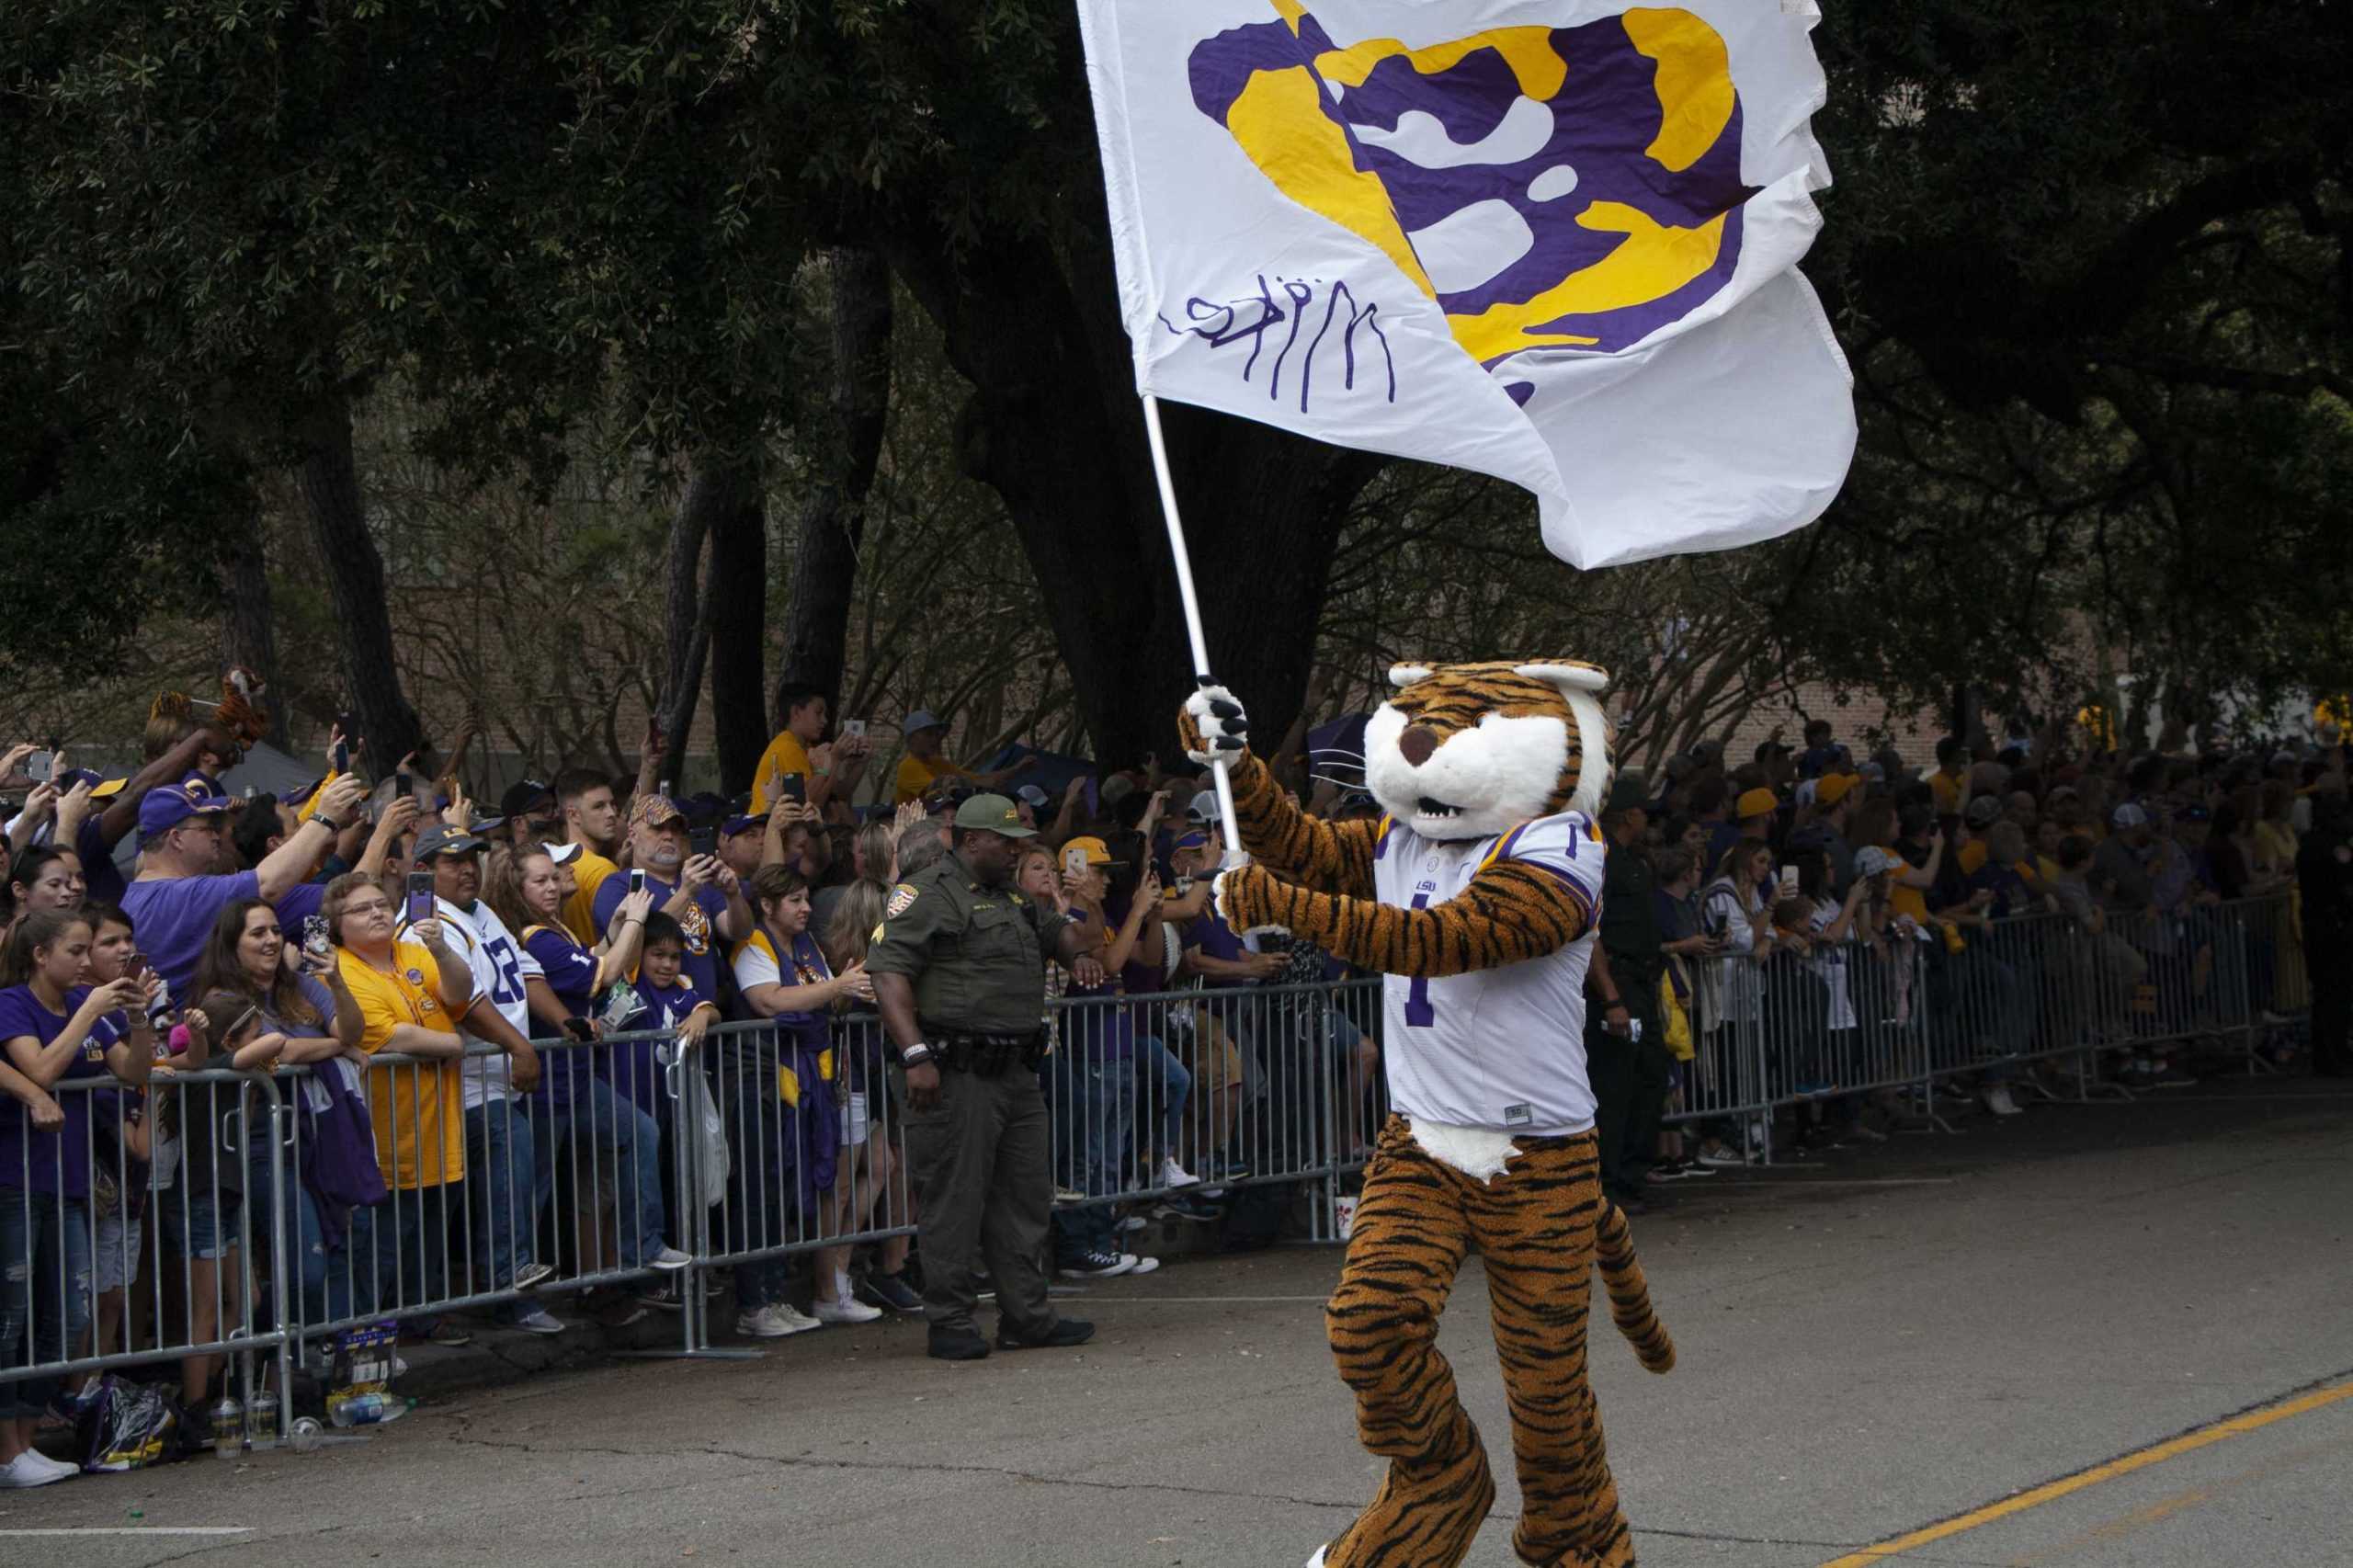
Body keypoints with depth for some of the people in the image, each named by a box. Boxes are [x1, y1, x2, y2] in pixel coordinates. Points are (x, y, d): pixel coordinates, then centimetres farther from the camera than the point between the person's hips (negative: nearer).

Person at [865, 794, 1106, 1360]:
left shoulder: (1012, 898, 20)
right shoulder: (927, 894, -8)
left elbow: (1058, 929, 37)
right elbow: (888, 974, -16)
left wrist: (1080, 951, 11)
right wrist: (915, 1054, -25)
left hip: (1016, 1073, 9)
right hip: (956, 1074, -9)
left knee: (1025, 1197, 11)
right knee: (955, 1200, -5)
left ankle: (1026, 1315, 18)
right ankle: (950, 1324, 1)